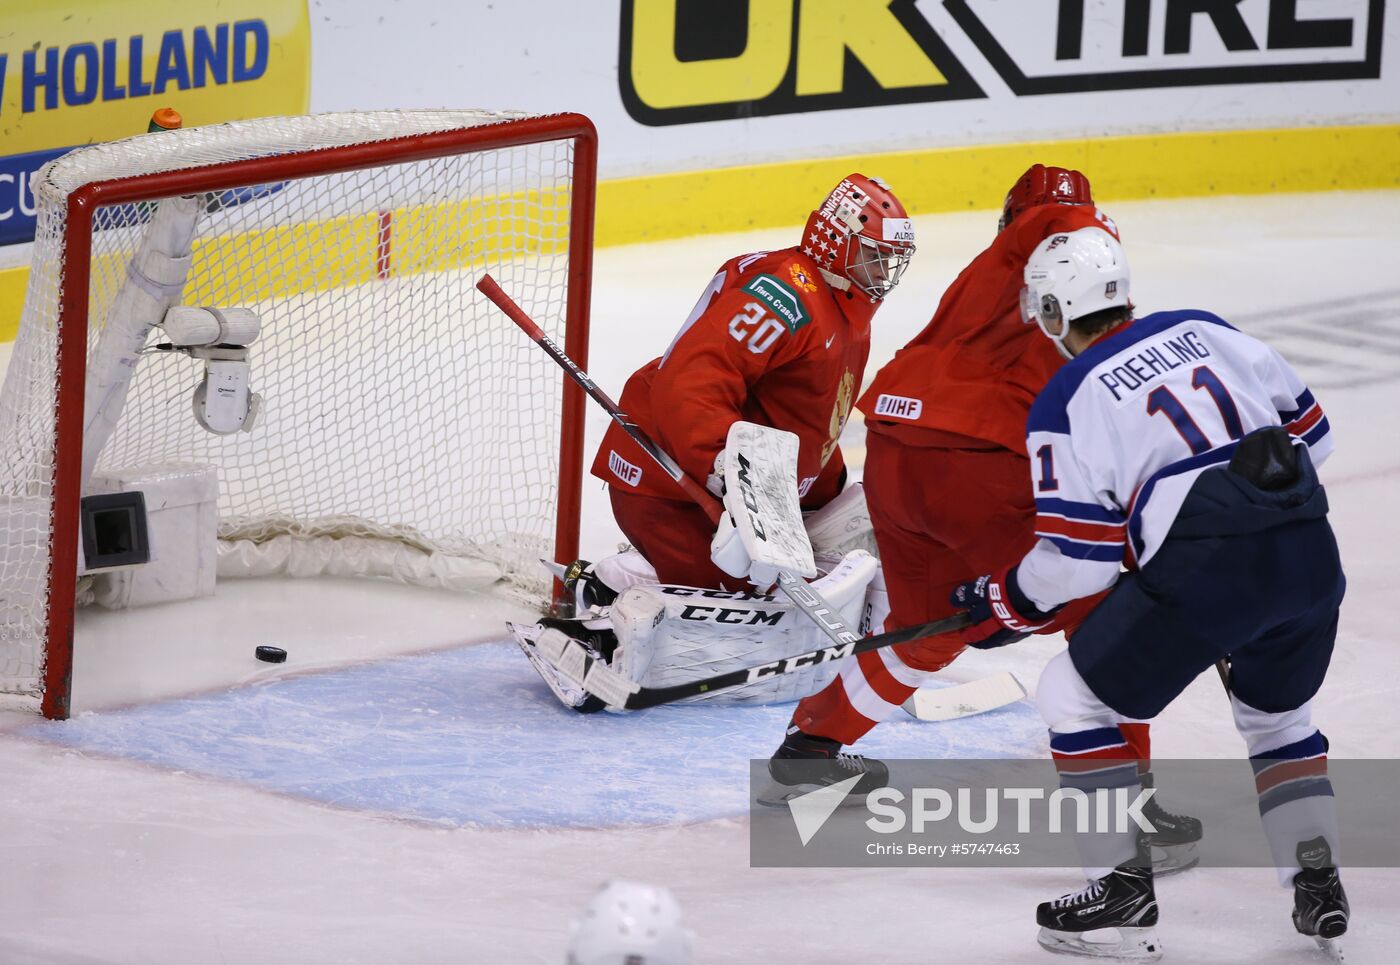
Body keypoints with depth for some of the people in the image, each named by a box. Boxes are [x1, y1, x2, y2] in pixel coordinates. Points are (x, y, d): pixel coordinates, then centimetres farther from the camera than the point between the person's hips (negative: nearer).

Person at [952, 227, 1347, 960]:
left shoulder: (1065, 404, 1)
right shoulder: (1203, 331, 16)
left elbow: (1077, 560, -2)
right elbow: (1309, 429, 19)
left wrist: (1000, 606, 14)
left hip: (1206, 572, -6)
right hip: (1310, 555, 6)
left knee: (1076, 700, 12)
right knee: (1277, 716, 30)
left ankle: (1122, 893, 8)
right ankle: (1317, 885, 22)